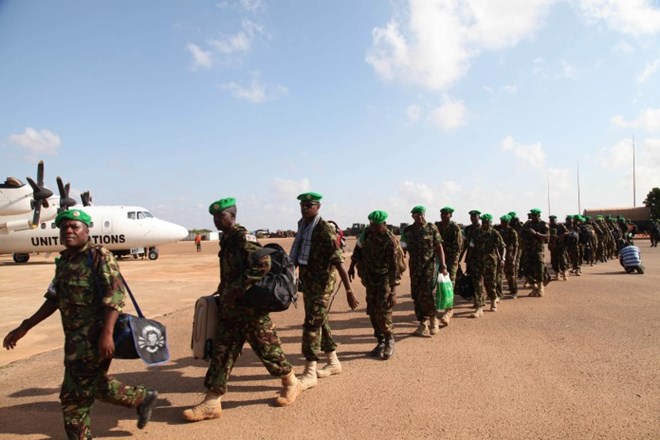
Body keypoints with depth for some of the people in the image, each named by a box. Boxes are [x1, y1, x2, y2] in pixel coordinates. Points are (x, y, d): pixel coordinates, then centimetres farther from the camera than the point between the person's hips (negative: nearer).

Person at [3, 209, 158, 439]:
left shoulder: (99, 256, -13)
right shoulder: (63, 260, 12)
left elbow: (115, 296, -21)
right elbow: (54, 299, 19)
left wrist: (107, 334, -28)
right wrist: (24, 327, 17)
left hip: (93, 338, -8)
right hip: (75, 338, 8)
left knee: (74, 394, 0)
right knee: (94, 384, 18)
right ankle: (142, 398, 34)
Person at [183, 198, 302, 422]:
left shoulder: (243, 237, -15)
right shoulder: (227, 240, 12)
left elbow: (262, 263, -29)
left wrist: (235, 290, -27)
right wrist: (223, 294, 18)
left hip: (250, 308, -9)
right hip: (230, 309, 9)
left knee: (268, 349, 6)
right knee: (221, 352, 7)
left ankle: (291, 383, 26)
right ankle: (211, 403, 12)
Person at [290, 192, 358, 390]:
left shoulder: (325, 229, -18)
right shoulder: (302, 225, 7)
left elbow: (338, 261, -22)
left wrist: (349, 291, -25)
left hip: (323, 281, -8)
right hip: (307, 280, 8)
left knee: (312, 324, -8)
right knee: (320, 322, 16)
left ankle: (310, 374, 1)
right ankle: (333, 363, 31)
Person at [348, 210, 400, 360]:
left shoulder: (390, 241, -22)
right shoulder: (367, 232, -3)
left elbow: (393, 267, -23)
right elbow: (359, 247, 16)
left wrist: (393, 292, -25)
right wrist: (352, 265, 15)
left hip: (384, 279, -6)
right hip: (370, 278, 6)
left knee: (383, 312, -10)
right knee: (372, 312, 9)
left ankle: (389, 341, 12)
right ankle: (381, 342, 22)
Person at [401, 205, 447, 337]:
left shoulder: (432, 228, 0)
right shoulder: (408, 230, 7)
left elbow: (439, 247, -2)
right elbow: (403, 248, 12)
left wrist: (443, 265, -10)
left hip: (430, 265, -3)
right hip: (415, 266, 3)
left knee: (428, 293, -12)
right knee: (417, 295, 4)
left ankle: (433, 319, 13)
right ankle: (423, 325, 14)